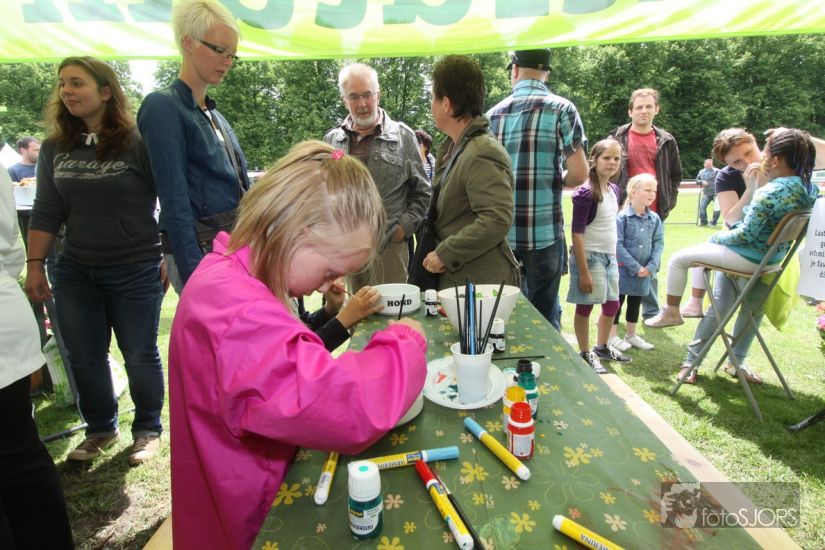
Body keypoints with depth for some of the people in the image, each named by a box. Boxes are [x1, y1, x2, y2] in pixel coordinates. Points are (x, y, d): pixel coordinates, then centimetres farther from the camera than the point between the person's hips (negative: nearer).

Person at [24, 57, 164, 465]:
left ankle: (147, 430, 26)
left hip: (135, 271, -5)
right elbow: (46, 211, 9)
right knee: (84, 357, 12)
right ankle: (101, 429, 33)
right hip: (76, 271, 5)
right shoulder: (55, 147, 7)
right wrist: (34, 266, 5)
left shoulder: (135, 142, -8)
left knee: (139, 355, 6)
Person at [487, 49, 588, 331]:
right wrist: (559, 183, 13)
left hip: (501, 232, 4)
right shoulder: (561, 109, -2)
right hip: (544, 233, -3)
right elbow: (579, 173, -7)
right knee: (544, 316, 8)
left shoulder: (492, 114, 8)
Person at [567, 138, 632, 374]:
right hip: (590, 256, -8)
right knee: (585, 306, 4)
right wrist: (583, 272, -22)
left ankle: (602, 347, 37)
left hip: (610, 256, 8)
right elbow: (577, 233, -20)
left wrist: (613, 254, 14)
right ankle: (585, 354, 19)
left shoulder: (614, 190, 8)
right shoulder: (585, 193, -16)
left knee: (612, 305, 17)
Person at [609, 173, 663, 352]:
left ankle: (631, 335, 31)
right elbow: (617, 245, -17)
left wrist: (651, 267, -10)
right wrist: (635, 267, -17)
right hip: (623, 268, -5)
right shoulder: (622, 217, -14)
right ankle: (612, 336, 17)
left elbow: (659, 244, 3)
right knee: (617, 302, 5)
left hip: (645, 271, 5)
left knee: (635, 302, 17)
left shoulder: (655, 218, 3)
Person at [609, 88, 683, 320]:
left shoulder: (666, 141, 10)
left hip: (655, 213, 3)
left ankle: (651, 312, 21)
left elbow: (675, 175, 20)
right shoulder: (617, 138, 1)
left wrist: (669, 201, 10)